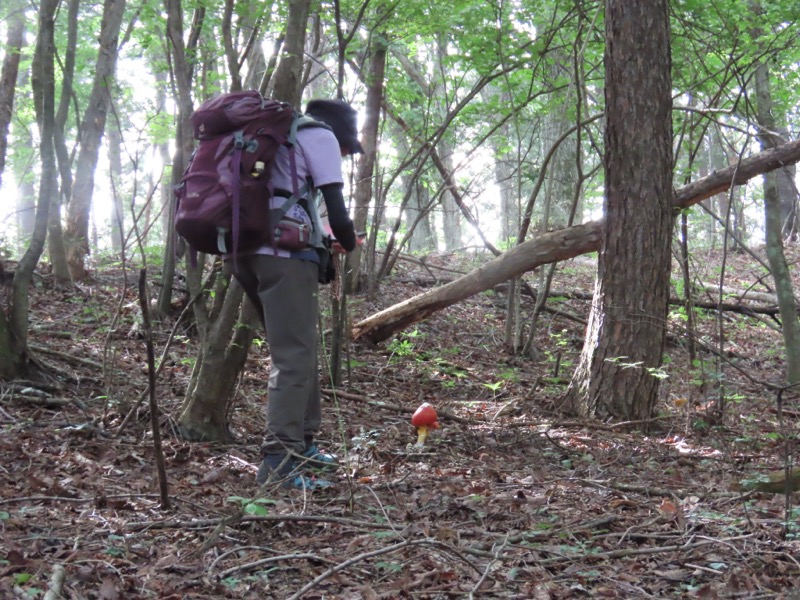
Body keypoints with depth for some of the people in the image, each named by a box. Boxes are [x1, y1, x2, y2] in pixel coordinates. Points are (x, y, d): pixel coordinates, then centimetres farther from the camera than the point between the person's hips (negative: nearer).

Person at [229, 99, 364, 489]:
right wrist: (348, 242, 16)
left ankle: (301, 444, 22)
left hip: (246, 248, 9)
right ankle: (279, 461, -15)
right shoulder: (320, 136, 7)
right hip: (283, 252, -9)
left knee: (297, 350, 17)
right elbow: (334, 206, -3)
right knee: (294, 356, -10)